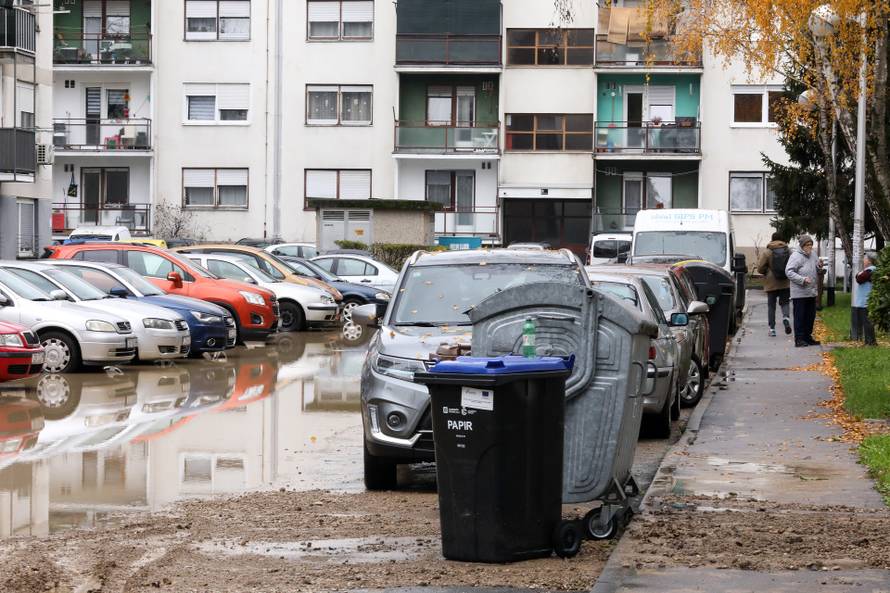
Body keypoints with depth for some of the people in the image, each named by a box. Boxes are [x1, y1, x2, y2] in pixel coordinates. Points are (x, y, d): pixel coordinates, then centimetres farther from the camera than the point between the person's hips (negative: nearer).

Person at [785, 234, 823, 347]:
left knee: (810, 316, 12)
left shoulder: (813, 255, 13)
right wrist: (802, 279, -24)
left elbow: (817, 273, 24)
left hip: (811, 292, 8)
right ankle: (799, 339, 0)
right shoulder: (796, 256, -11)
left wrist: (820, 267, 0)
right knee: (800, 316, -4)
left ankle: (808, 337, 23)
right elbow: (789, 271, -17)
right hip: (799, 293, -8)